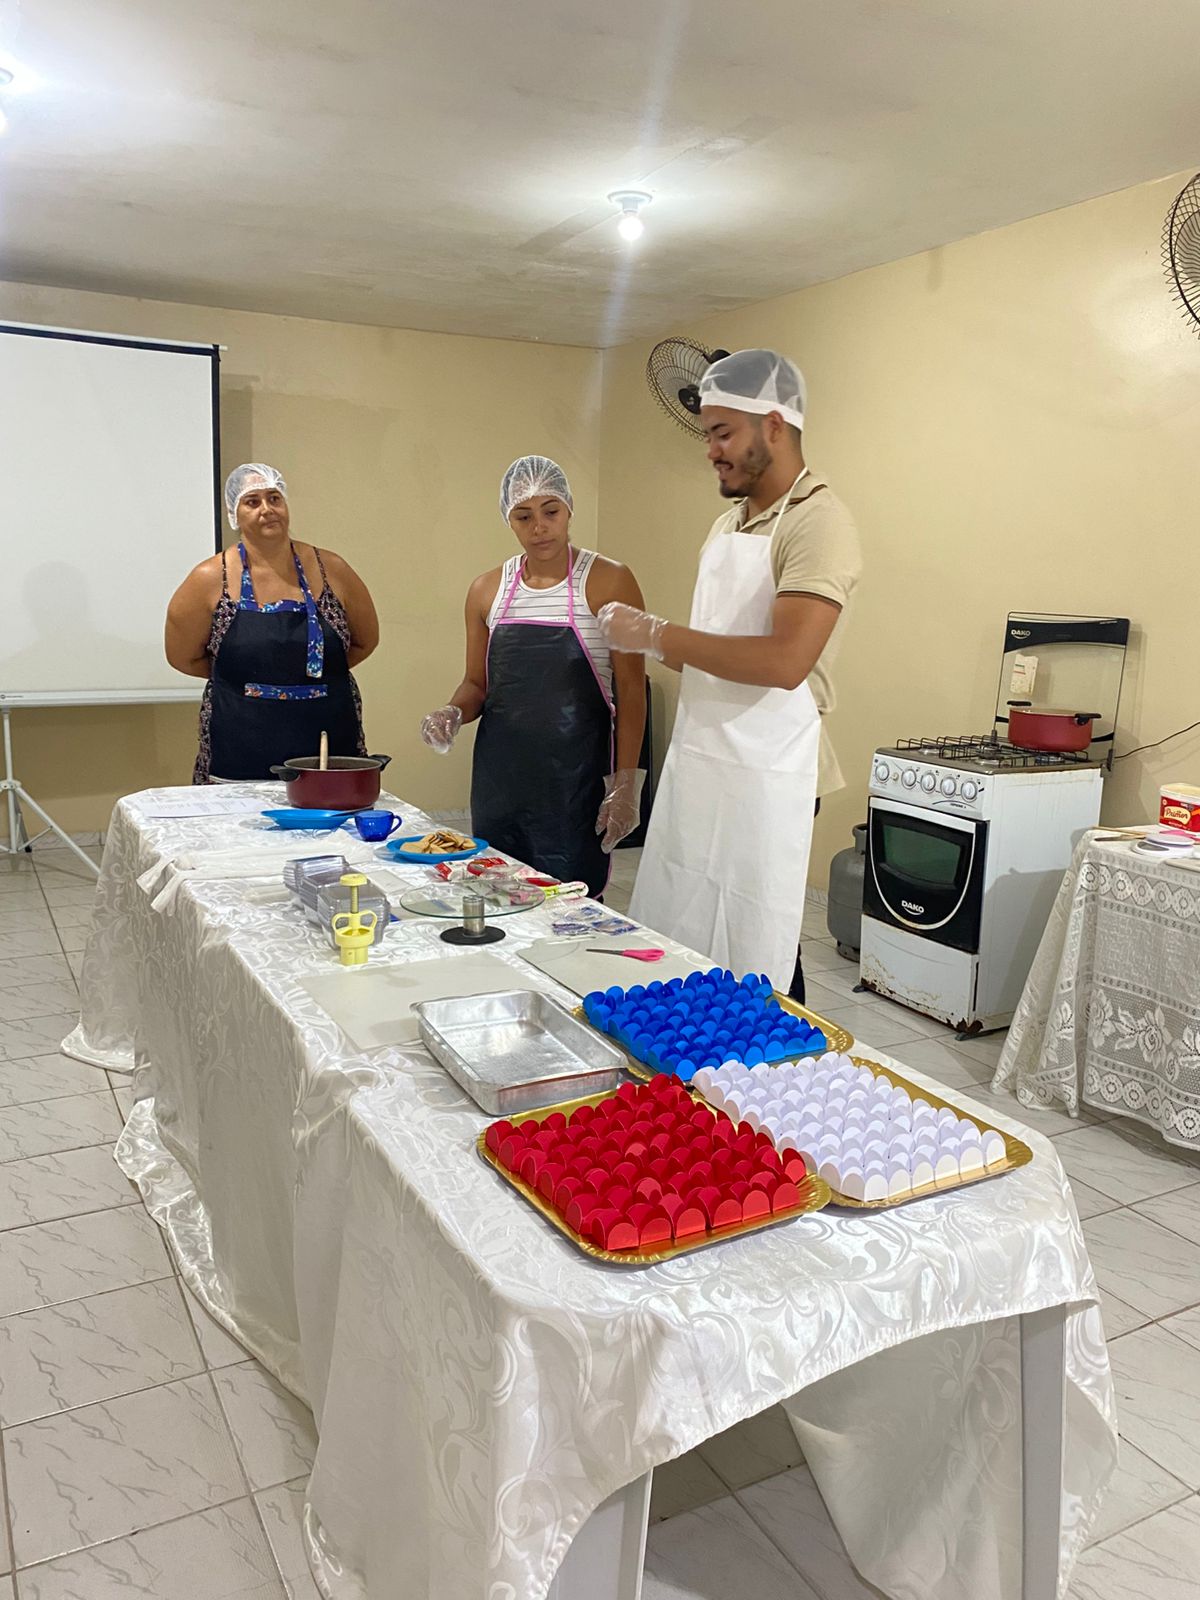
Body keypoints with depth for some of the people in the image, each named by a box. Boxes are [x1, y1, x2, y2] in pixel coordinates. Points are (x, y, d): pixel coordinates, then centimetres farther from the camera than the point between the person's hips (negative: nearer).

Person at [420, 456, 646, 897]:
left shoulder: (608, 582, -4)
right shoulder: (487, 591, 9)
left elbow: (630, 689, -5)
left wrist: (625, 783, -11)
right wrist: (453, 713, -5)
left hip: (577, 780, -4)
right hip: (500, 774, 4)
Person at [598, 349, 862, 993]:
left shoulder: (817, 522, -12)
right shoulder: (728, 524, 16)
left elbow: (784, 662, -24)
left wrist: (658, 635, -17)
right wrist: (639, 638, 3)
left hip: (763, 777, -8)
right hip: (696, 765, 8)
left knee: (753, 975, 1)